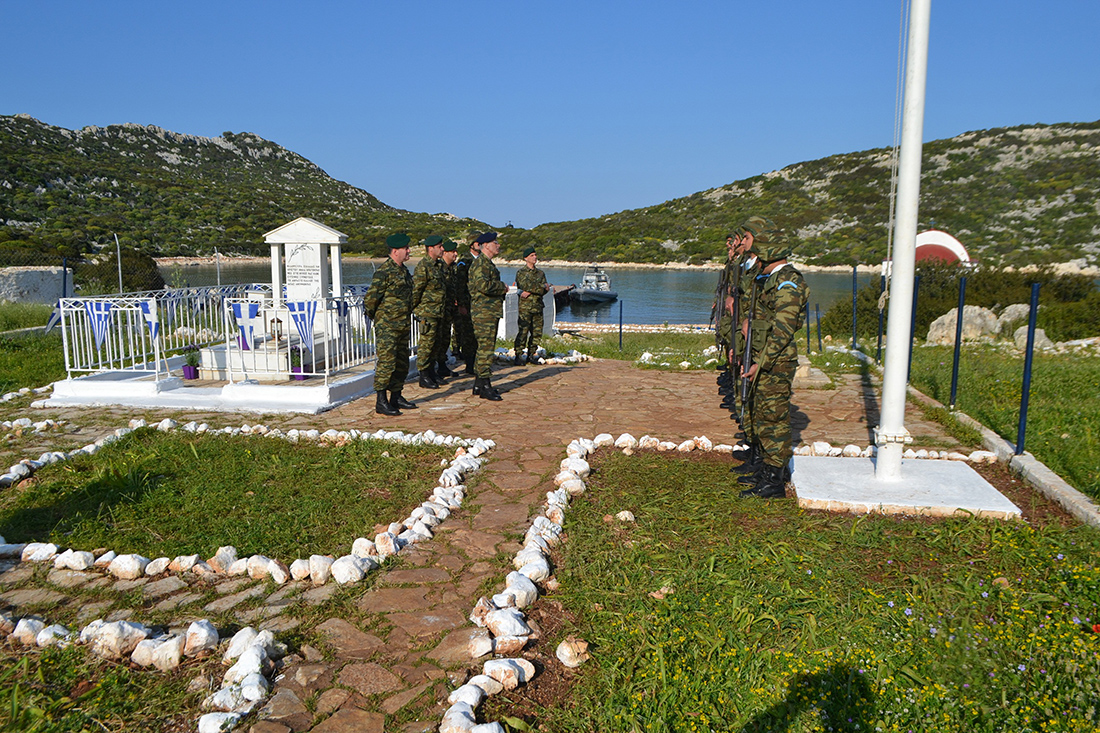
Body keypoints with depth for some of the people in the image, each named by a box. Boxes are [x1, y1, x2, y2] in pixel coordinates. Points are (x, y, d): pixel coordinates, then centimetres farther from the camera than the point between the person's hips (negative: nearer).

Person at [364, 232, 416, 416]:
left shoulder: (404, 270, 14)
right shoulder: (384, 272, -15)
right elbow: (370, 298, -15)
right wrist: (374, 317, -2)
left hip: (403, 326, 9)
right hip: (387, 327, -9)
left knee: (402, 363, 13)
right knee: (386, 362, -8)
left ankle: (396, 397, 23)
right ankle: (381, 402, -2)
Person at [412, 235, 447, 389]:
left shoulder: (438, 265, 14)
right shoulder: (423, 266, -15)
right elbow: (415, 289, -14)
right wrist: (414, 309, -11)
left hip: (438, 312, 9)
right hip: (427, 311, -9)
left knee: (435, 342, 13)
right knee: (426, 343, -5)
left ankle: (431, 371, 23)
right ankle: (424, 377, 1)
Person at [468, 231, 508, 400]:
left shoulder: (488, 264, 20)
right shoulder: (480, 263, -13)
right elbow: (483, 285, -27)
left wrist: (501, 288, 7)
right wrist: (503, 288, -12)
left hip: (490, 312, 11)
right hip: (484, 312, -11)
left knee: (484, 348, 13)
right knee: (486, 348, -9)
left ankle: (479, 384, 20)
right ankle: (484, 387, -6)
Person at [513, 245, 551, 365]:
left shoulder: (540, 273, 16)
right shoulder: (521, 272, 1)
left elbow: (545, 290, 7)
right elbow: (525, 286, -13)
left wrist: (530, 292, -10)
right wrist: (542, 287, -14)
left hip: (538, 307, 5)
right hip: (525, 307, -5)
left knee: (537, 333, 5)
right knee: (523, 332, -9)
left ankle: (531, 355, 15)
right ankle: (519, 356, -5)